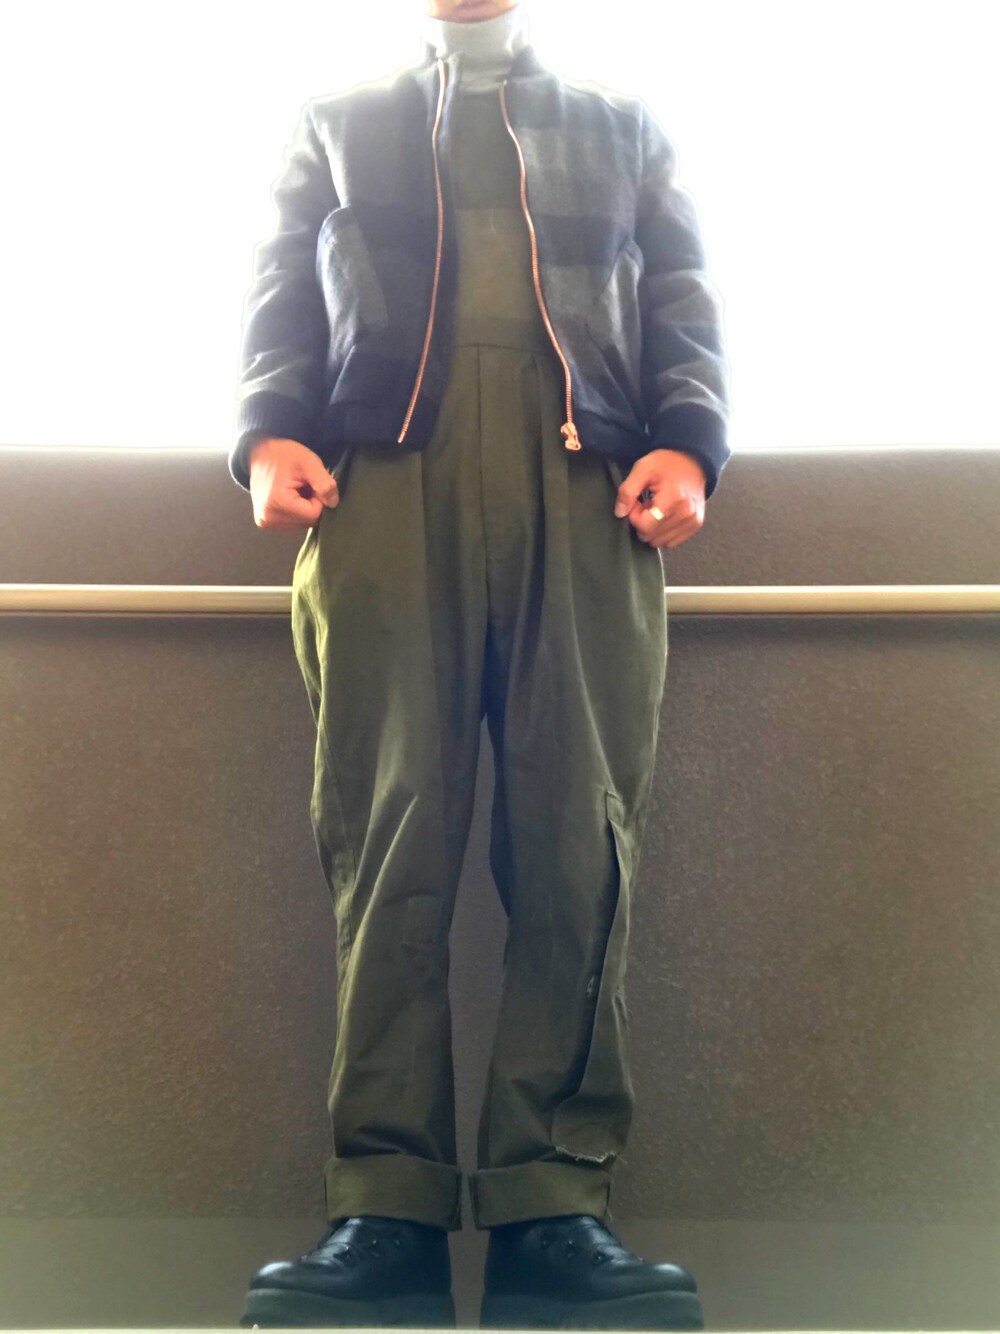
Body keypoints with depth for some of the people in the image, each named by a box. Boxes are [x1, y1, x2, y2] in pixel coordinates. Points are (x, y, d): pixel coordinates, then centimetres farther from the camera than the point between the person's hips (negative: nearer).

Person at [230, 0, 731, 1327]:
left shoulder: (624, 129, 31)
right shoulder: (336, 125, 31)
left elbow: (685, 303, 19)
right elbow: (280, 299, 18)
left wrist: (686, 443, -1)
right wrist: (269, 431, -2)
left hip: (588, 486, 1)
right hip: (382, 478, 0)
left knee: (579, 844, -10)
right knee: (388, 835, -10)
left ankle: (553, 1206, -8)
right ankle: (387, 1209, -9)